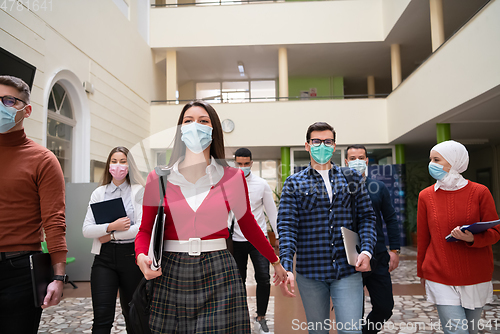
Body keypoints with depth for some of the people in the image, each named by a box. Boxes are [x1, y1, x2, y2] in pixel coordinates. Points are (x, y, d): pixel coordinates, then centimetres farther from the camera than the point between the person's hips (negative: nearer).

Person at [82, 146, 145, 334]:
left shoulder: (138, 191, 0)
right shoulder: (99, 193, 9)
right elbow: (86, 230, 1)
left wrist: (112, 236, -9)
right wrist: (111, 226, -13)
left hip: (130, 255, -1)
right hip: (104, 256, 2)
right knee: (102, 317, -7)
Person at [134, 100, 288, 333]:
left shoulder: (233, 177, 0)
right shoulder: (159, 178, 1)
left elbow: (248, 225, 12)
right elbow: (146, 229, 8)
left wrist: (275, 261, 19)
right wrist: (141, 256, -13)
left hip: (219, 273, 0)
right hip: (171, 274, 1)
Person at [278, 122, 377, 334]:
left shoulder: (352, 177, 8)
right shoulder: (294, 183, 2)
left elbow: (367, 216, 8)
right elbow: (287, 225, -5)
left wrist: (366, 250, -8)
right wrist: (286, 266, -17)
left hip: (348, 270, 1)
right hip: (310, 270, 0)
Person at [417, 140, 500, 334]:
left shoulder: (480, 192, -4)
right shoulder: (426, 196, -1)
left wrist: (472, 239, -21)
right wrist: (422, 271, 15)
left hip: (476, 279, 1)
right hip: (441, 280, 0)